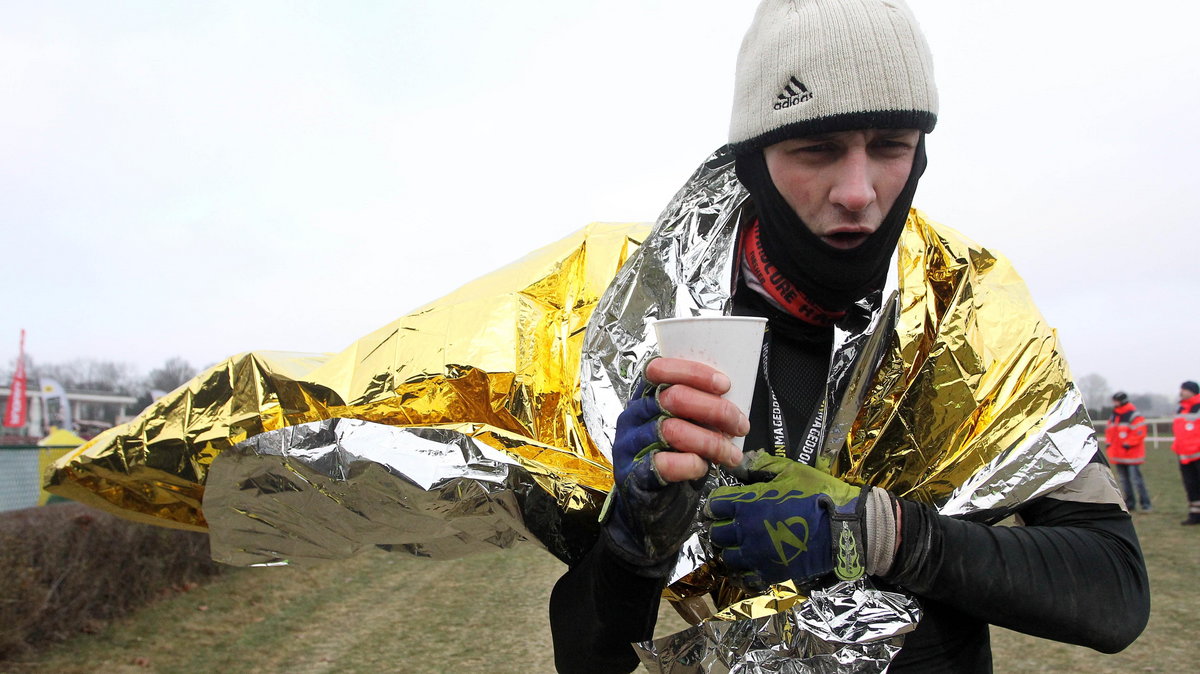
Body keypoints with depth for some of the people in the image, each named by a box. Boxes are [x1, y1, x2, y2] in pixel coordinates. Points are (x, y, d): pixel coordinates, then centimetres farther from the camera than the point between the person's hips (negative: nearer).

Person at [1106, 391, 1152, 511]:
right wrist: (1109, 442, 6)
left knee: (1136, 479, -10)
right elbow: (1109, 430, 22)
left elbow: (1139, 433, -17)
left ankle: (1145, 504, -3)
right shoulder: (1113, 416, 14)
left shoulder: (1134, 416, -10)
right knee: (1124, 480, 10)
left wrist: (1128, 444, -20)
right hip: (1118, 455, 8)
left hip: (1132, 455, -8)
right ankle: (1130, 503, 17)